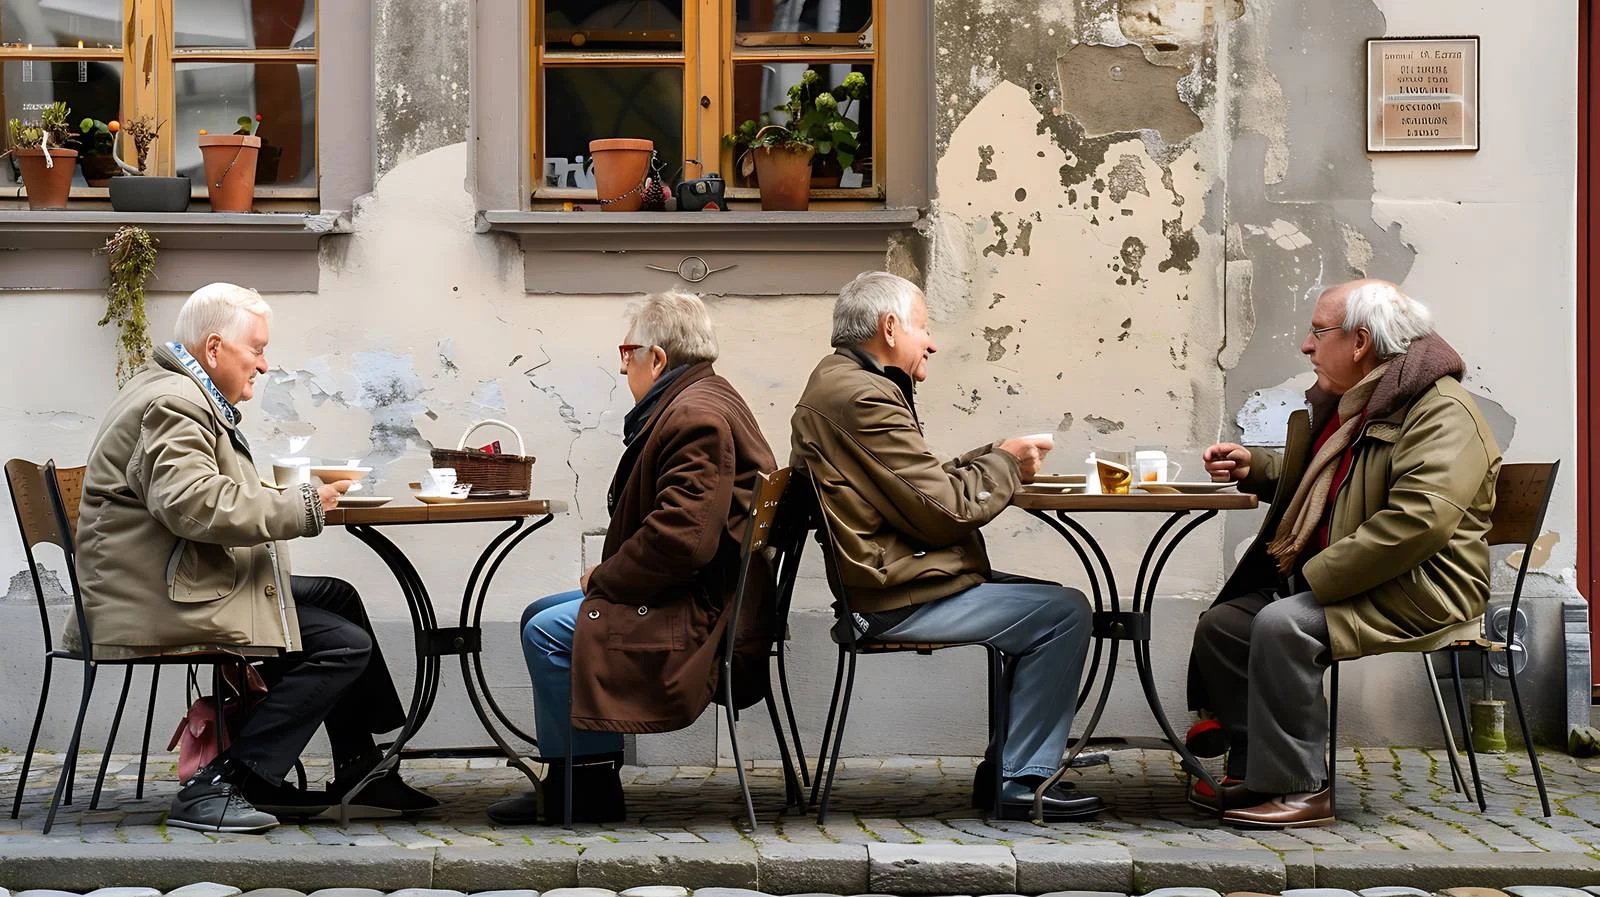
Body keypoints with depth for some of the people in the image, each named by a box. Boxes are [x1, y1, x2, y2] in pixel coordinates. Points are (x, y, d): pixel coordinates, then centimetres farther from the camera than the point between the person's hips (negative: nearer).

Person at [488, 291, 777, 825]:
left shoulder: (696, 416, -20)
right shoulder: (702, 401, 16)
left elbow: (682, 536, -29)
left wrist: (604, 580, -15)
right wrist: (607, 575, 8)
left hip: (705, 616, -12)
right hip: (695, 599, 12)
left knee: (549, 634, -17)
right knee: (539, 617, 14)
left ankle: (589, 791, -8)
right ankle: (569, 782, 12)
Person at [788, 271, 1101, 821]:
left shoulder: (835, 382, 17)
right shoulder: (864, 397, -19)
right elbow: (944, 510, -19)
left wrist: (993, 459, 6)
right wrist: (1004, 463, -3)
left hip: (877, 584, 12)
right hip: (899, 601, -12)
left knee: (1047, 601, 19)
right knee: (1065, 612, -12)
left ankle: (1005, 767, 17)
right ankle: (1020, 782, -6)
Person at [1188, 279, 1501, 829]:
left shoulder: (1441, 411, -15)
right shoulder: (1343, 403, 17)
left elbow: (1419, 519, -29)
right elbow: (1315, 486, 36)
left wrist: (1318, 576, -27)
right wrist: (1252, 467, 16)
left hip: (1417, 592, -10)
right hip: (1323, 583, 10)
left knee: (1282, 625, -30)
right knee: (1221, 626, -1)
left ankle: (1300, 789, -23)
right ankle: (1251, 768, 6)